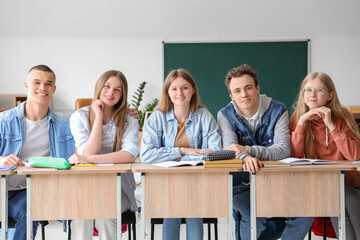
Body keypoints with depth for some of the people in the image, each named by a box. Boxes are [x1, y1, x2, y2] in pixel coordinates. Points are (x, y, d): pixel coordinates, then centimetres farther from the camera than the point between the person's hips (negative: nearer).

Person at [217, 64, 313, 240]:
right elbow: (230, 149, -15)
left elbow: (284, 149, -13)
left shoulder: (277, 111, -1)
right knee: (253, 218, -29)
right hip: (242, 184, -1)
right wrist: (245, 158, -40)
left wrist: (248, 150, -30)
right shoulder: (225, 115, 0)